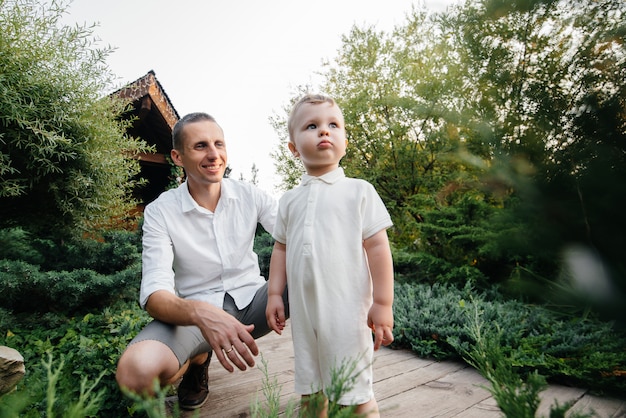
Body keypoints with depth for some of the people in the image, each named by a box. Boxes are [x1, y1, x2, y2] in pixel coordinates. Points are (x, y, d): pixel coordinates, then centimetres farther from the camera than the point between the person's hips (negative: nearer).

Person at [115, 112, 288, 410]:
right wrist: (200, 312, -42)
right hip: (195, 310, -1)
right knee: (135, 371, -33)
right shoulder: (160, 212, -9)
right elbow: (155, 294, -19)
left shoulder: (250, 195, -3)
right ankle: (197, 359, 5)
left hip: (252, 300, 2)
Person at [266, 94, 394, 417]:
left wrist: (383, 303, -9)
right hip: (303, 311, 5)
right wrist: (275, 294, 8)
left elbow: (377, 247, -7)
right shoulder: (290, 200, 9)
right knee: (310, 391, 17)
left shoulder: (359, 191, -3)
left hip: (347, 309, -4)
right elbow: (281, 248, 13)